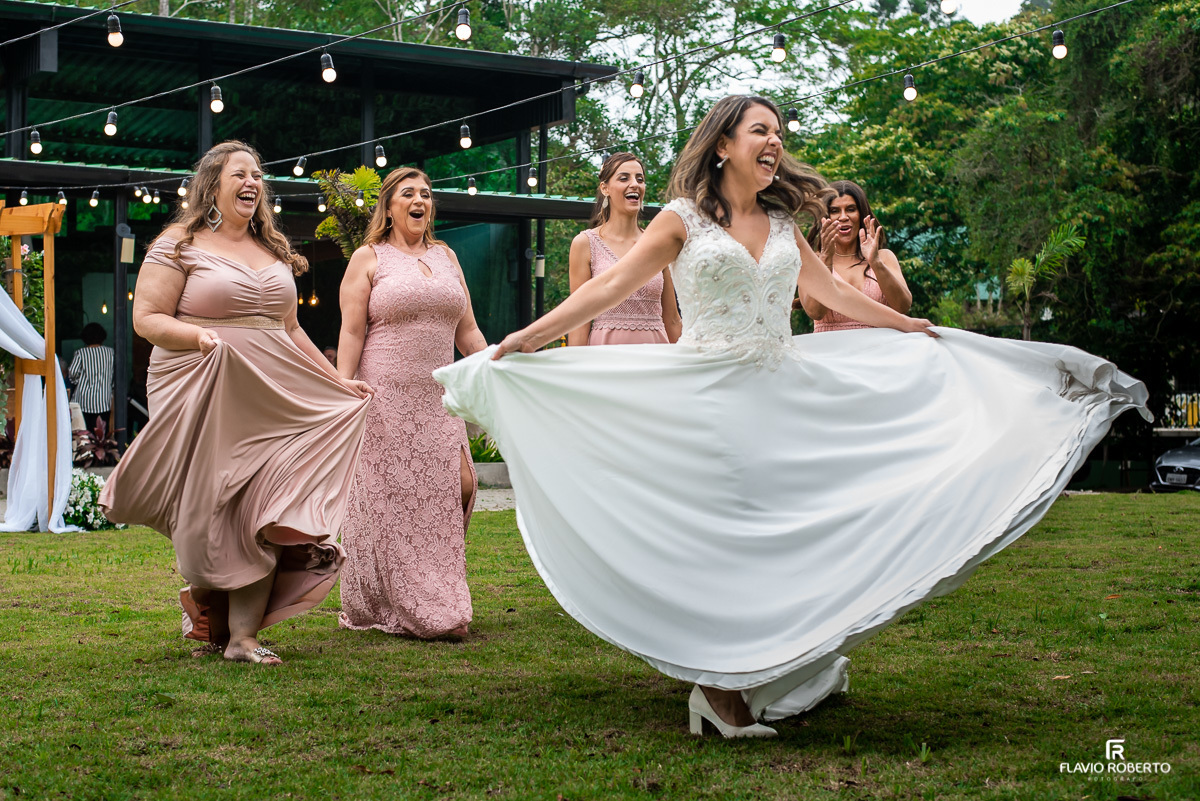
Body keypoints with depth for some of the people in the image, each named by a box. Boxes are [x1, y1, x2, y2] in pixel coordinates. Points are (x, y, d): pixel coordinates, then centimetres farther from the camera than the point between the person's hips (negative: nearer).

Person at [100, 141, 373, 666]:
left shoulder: (275, 250, 20)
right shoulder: (180, 244, 1)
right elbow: (146, 318, -5)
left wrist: (337, 381, 19)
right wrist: (199, 336, -23)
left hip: (270, 398, 5)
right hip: (203, 399, -5)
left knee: (264, 514, -5)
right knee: (208, 513, -5)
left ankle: (244, 635, -3)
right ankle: (204, 610, 20)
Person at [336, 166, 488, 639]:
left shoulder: (446, 257, 17)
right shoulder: (368, 259, 3)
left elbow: (467, 331, 18)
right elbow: (351, 333, -3)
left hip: (437, 398, 4)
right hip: (385, 395, -4)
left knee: (459, 484, -8)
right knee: (388, 496, -3)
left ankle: (440, 604, 8)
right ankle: (386, 608, 7)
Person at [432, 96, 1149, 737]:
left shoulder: (783, 223, 13)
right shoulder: (684, 218, -1)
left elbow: (832, 291, 24)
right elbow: (612, 286, -3)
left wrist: (914, 327, 31)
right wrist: (527, 337, -9)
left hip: (787, 394, 5)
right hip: (708, 398, -5)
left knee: (793, 521, 2)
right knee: (719, 530, -6)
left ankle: (796, 668, 12)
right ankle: (721, 686, -1)